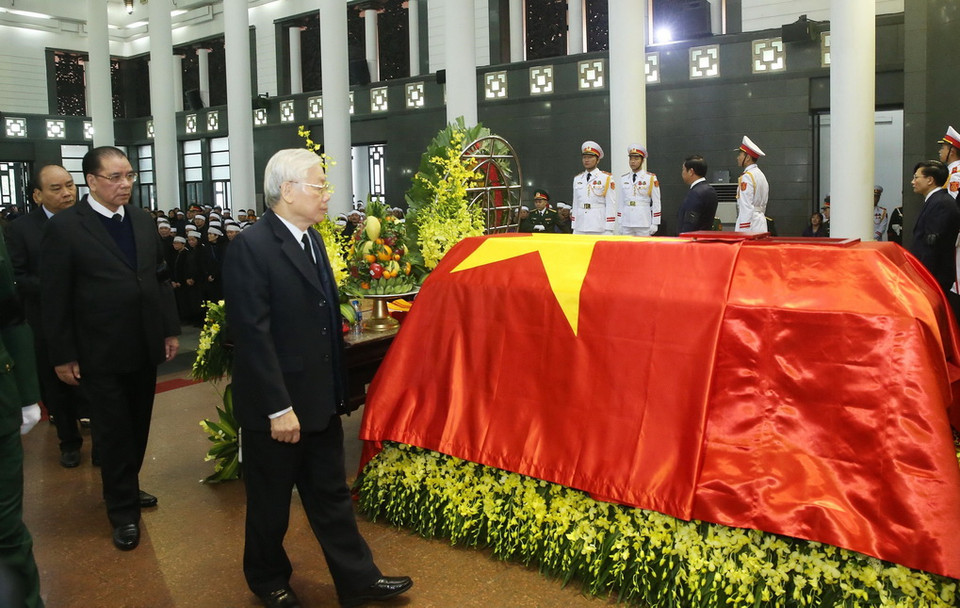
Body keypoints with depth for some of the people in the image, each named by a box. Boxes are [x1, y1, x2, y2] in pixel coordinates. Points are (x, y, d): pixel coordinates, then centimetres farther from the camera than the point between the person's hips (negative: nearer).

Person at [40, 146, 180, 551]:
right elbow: (55, 298, -10)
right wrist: (63, 355, -10)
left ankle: (126, 486, 37)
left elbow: (160, 278, 10)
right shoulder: (64, 227, -10)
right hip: (101, 353, -5)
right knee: (113, 431, 6)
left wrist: (170, 330, 7)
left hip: (145, 347, 5)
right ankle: (123, 510, 19)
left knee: (138, 425, 16)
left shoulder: (143, 221, 6)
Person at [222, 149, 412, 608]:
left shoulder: (311, 239, 7)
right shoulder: (251, 247, -19)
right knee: (271, 501, 14)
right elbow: (252, 334, -22)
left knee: (331, 494, 17)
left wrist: (336, 387, 12)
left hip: (320, 399, 7)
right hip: (276, 406, -7)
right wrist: (279, 408, -22)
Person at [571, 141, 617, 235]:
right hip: (580, 229, 4)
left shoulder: (607, 178, -1)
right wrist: (574, 227, 12)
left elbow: (611, 206, -4)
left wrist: (609, 230, -9)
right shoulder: (577, 179, 15)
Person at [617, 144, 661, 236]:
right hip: (626, 224, 3)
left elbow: (656, 202, 0)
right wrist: (620, 223, 8)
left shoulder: (651, 178, 2)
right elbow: (620, 202, 12)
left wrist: (654, 224, -5)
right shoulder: (623, 178, 12)